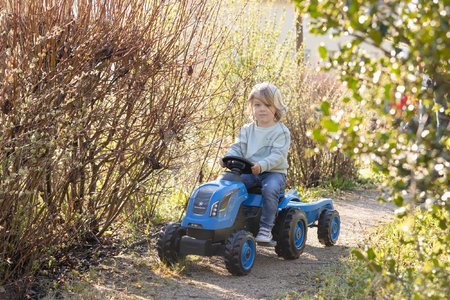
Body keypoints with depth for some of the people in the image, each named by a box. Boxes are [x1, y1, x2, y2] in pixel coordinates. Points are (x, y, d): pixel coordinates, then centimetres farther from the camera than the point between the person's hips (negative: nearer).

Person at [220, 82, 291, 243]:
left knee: (269, 189, -35)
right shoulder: (247, 130, 12)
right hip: (249, 172, 5)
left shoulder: (281, 131, -5)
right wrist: (228, 157, -16)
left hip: (273, 172, -5)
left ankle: (266, 228, -29)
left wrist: (262, 165, -33)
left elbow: (278, 155, -16)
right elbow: (238, 148, 8)